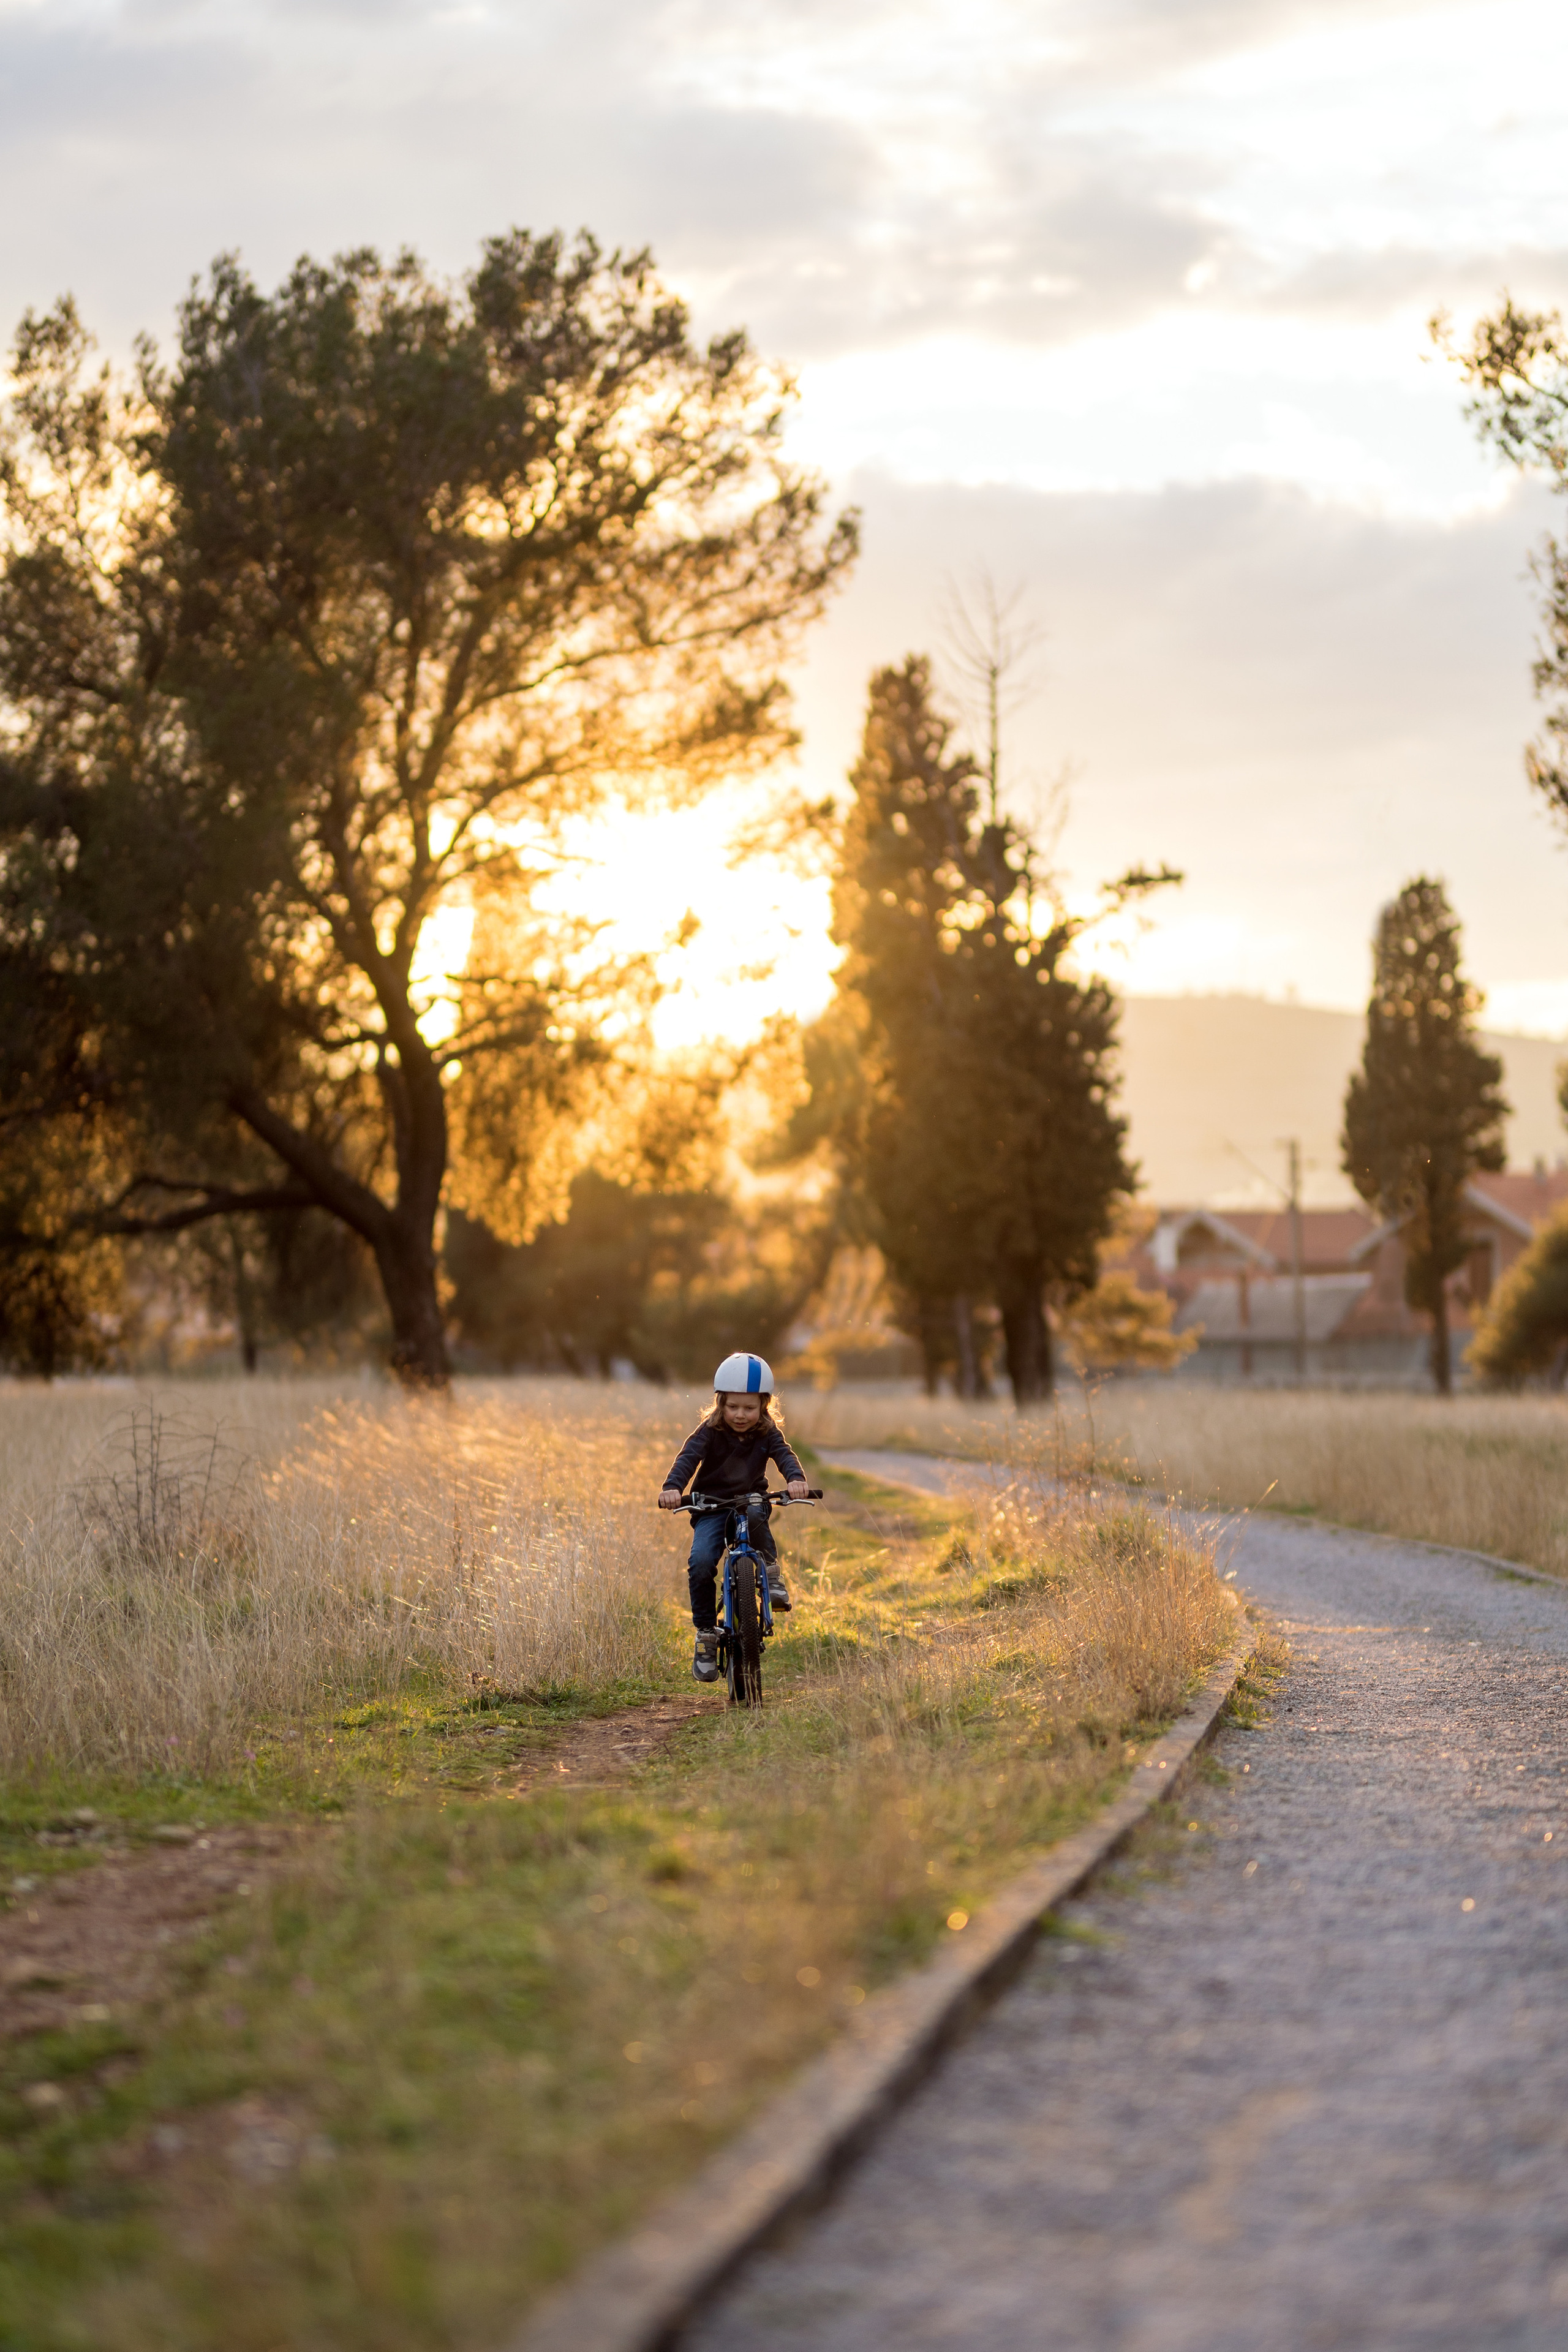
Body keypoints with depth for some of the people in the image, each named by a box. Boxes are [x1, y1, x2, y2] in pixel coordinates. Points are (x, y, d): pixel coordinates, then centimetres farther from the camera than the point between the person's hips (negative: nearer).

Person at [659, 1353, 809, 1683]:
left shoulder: (767, 1433, -2)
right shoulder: (710, 1431, -7)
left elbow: (784, 1456, -17)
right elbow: (688, 1457, -21)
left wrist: (795, 1479, -41)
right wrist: (673, 1487, -41)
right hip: (711, 1507, 0)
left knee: (753, 1514, -38)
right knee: (701, 1562, -24)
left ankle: (772, 1572, -18)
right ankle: (706, 1632, -10)